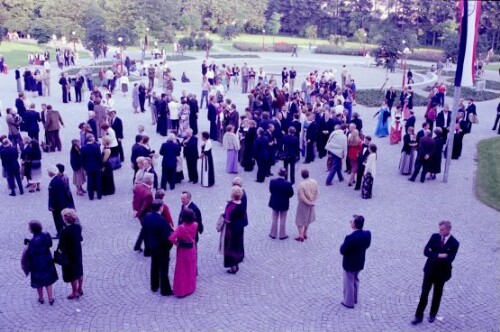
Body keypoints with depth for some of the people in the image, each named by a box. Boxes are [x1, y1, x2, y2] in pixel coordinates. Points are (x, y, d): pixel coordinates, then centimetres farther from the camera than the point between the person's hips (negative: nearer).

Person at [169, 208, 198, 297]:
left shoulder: (181, 227, -27)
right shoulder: (195, 225, -12)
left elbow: (171, 238, -34)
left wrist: (176, 242, -15)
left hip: (183, 251, -4)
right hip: (192, 250, 4)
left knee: (182, 271, 10)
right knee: (191, 269, 19)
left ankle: (181, 291, 19)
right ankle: (190, 287, 33)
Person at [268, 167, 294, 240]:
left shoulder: (272, 181, -17)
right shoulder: (288, 184, -23)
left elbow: (271, 191, -4)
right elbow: (291, 194, -11)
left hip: (274, 203, 2)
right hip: (284, 204, -2)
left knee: (274, 219, 18)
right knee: (283, 220, 14)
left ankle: (273, 234, 28)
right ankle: (282, 235, 24)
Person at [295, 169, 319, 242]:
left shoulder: (301, 185, -26)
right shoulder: (314, 182, -10)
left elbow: (302, 197, -23)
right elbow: (317, 193, -5)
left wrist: (308, 203, -12)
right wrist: (313, 201, -2)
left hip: (303, 204, -6)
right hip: (311, 204, 6)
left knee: (300, 220, 8)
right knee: (307, 219, 22)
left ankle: (301, 236, 6)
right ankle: (305, 234, 32)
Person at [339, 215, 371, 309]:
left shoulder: (350, 238, -34)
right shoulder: (367, 234, -15)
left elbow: (342, 251, -24)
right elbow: (367, 245, 2)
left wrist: (344, 245, -8)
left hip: (349, 264, -6)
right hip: (360, 263, 6)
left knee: (349, 283, 14)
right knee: (355, 280, 27)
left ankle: (349, 302, 31)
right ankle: (354, 299, 44)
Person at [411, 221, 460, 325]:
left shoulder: (454, 243, -14)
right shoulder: (435, 236, -6)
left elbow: (449, 259, -25)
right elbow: (426, 251, -14)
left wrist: (433, 255, -20)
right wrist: (439, 255, -24)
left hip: (442, 272, -2)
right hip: (430, 270, 2)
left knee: (437, 295, 16)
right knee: (424, 293, 5)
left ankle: (432, 314, 36)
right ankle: (419, 316, 14)